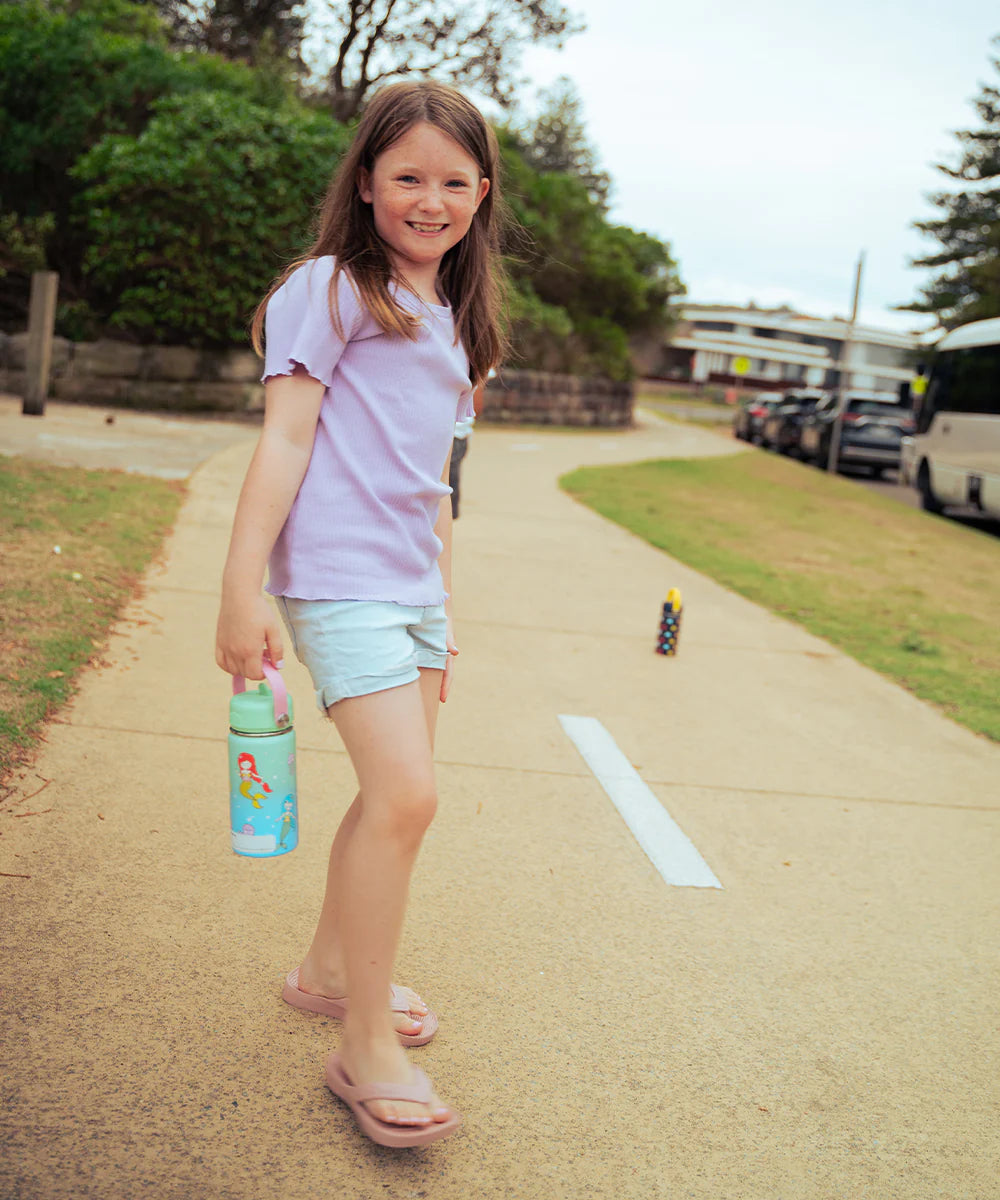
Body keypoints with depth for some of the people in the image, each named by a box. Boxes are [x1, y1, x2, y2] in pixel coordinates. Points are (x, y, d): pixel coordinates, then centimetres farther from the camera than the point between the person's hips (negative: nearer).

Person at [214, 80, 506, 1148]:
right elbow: (284, 438, -10)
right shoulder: (332, 290, -4)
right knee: (405, 795, -15)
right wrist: (242, 590, -16)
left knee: (393, 795, 14)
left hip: (413, 588, 8)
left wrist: (443, 612, 20)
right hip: (339, 580, -8)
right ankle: (365, 1047, -1)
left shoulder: (449, 319, 17)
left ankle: (328, 969, 35)